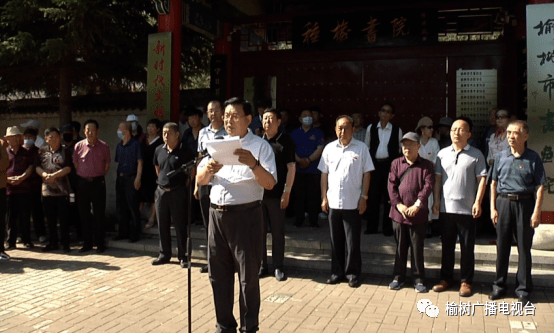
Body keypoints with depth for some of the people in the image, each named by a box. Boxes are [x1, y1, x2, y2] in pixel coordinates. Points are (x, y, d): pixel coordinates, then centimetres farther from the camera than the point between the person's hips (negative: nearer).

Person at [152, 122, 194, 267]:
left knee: (180, 225, 2)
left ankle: (182, 257, 12)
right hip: (161, 191, 5)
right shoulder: (159, 150, 8)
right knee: (162, 225, 11)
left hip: (178, 192, -5)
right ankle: (164, 255, 24)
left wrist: (187, 181, -1)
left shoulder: (184, 151, -8)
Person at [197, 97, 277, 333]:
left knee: (248, 277, 3)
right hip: (217, 214, 5)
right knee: (218, 274, 13)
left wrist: (253, 164, -30)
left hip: (245, 216, -5)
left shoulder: (260, 146, -2)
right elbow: (200, 181, 12)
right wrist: (208, 169, -9)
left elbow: (270, 184, -13)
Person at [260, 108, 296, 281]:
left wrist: (287, 192, -10)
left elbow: (291, 168, -4)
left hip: (276, 195, -3)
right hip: (258, 193, 3)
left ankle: (278, 267, 16)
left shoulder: (286, 142, -2)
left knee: (278, 232, 5)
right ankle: (261, 265, 19)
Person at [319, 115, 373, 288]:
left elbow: (366, 174, 0)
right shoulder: (329, 148, 6)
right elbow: (324, 175, 8)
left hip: (353, 203, -3)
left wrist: (364, 197, -5)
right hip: (333, 202, 3)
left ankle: (353, 274, 17)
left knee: (353, 241, 4)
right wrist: (324, 198, 4)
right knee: (336, 240, 11)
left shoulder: (361, 148, -1)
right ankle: (337, 272, 23)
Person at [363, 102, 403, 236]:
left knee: (389, 197, 3)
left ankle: (388, 228, 13)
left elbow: (400, 149, 10)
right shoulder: (371, 128, 7)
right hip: (374, 164, 1)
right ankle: (371, 226, 13)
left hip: (390, 165, -1)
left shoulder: (397, 130, 5)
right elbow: (367, 147, 13)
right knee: (373, 196, 2)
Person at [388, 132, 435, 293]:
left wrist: (417, 204, -19)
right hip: (398, 213, 2)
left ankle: (418, 279, 18)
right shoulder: (396, 163, 7)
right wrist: (398, 205, -11)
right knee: (400, 247, 11)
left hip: (419, 214, -2)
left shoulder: (426, 165, 1)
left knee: (417, 248, 6)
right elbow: (391, 185, 0)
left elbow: (428, 185, -9)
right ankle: (398, 277, 23)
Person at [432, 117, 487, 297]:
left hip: (467, 209, -3)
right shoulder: (443, 153, 8)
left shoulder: (476, 155, -1)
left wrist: (478, 202, -10)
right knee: (447, 246, 12)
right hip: (446, 208, 3)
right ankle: (446, 278, 24)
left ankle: (466, 281, 18)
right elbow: (438, 178, 9)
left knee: (467, 247, 6)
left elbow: (482, 180, -3)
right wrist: (436, 201, 3)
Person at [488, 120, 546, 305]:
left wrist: (536, 212, -10)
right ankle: (499, 286, 22)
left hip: (525, 203, -2)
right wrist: (492, 208, 2)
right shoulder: (501, 157, 5)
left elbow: (540, 187, -4)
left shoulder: (533, 158, -4)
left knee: (524, 248, 5)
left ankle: (523, 289, 18)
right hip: (503, 202, 2)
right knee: (502, 246, 9)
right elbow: (494, 183, 8)